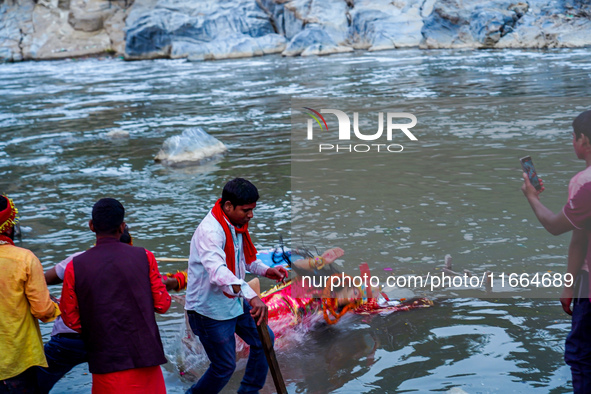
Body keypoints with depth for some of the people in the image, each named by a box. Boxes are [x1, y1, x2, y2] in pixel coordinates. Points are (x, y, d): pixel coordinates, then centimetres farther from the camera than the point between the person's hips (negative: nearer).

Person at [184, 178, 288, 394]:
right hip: (210, 309, -9)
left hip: (235, 301, 9)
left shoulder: (237, 225, 2)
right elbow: (217, 270, -47)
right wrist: (251, 295, -58)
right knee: (225, 366, 1)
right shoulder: (210, 231, -29)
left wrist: (266, 271, 1)